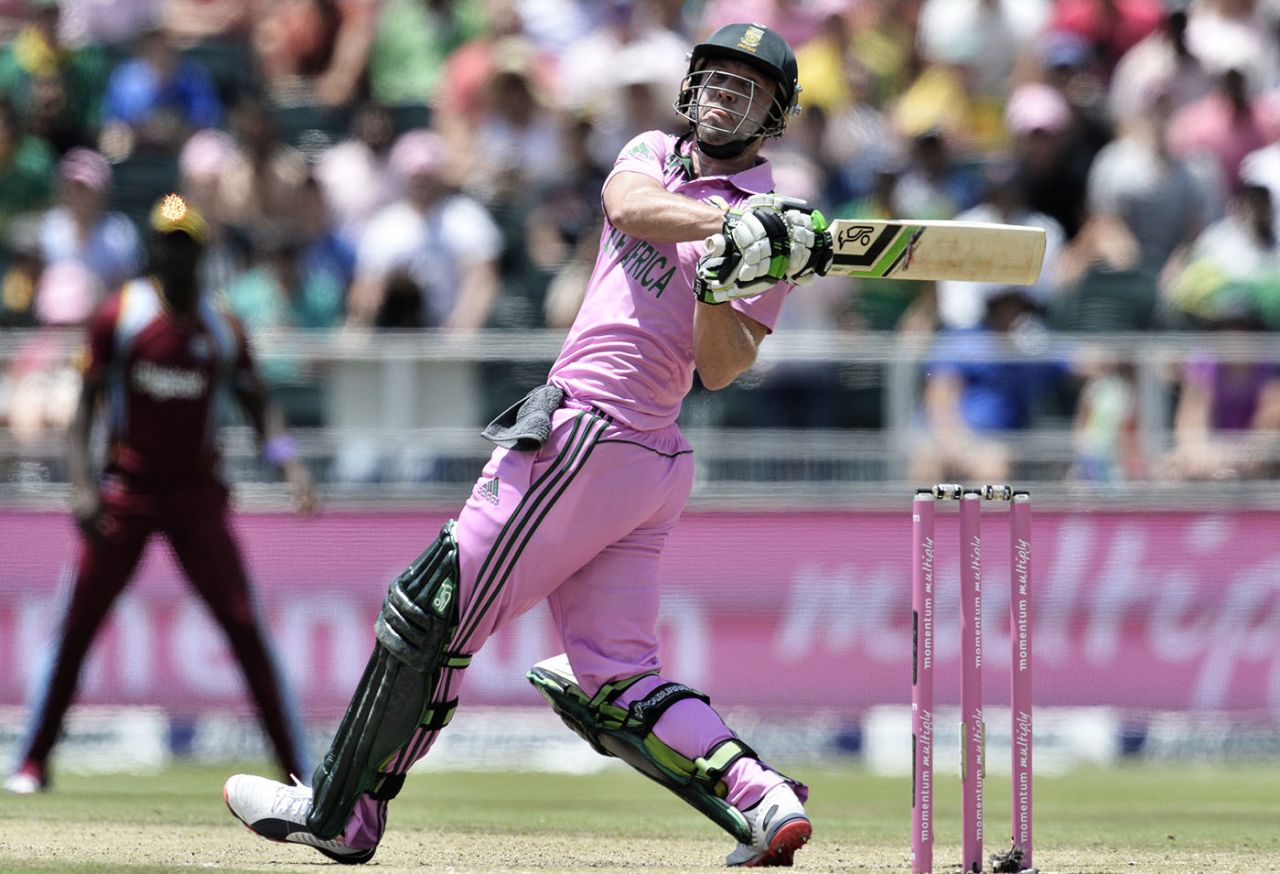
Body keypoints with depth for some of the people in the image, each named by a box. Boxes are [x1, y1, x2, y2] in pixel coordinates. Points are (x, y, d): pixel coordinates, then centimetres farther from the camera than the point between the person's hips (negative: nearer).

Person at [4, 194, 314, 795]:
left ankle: (298, 769, -3)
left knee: (244, 627, -6)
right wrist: (81, 484, -11)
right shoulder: (118, 317, -2)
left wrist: (288, 462, -10)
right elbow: (86, 403, 0)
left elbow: (256, 404, 8)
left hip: (196, 492, 1)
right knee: (77, 626, -2)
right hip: (126, 491, -1)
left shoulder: (222, 329, 3)